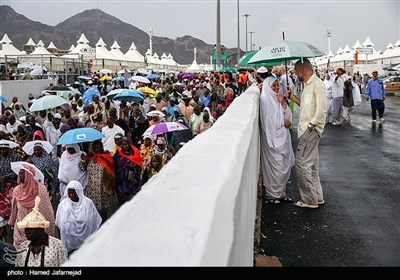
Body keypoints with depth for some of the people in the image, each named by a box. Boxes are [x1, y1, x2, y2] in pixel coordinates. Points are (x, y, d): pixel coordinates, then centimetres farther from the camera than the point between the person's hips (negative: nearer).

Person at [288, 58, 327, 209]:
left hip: (311, 129, -10)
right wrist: (294, 98, 12)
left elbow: (321, 109, -20)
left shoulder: (318, 84, -14)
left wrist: (311, 126, -19)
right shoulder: (307, 84, 16)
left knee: (302, 163, -7)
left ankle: (310, 199, 3)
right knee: (311, 164, 15)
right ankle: (317, 196, 25)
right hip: (306, 129, 10)